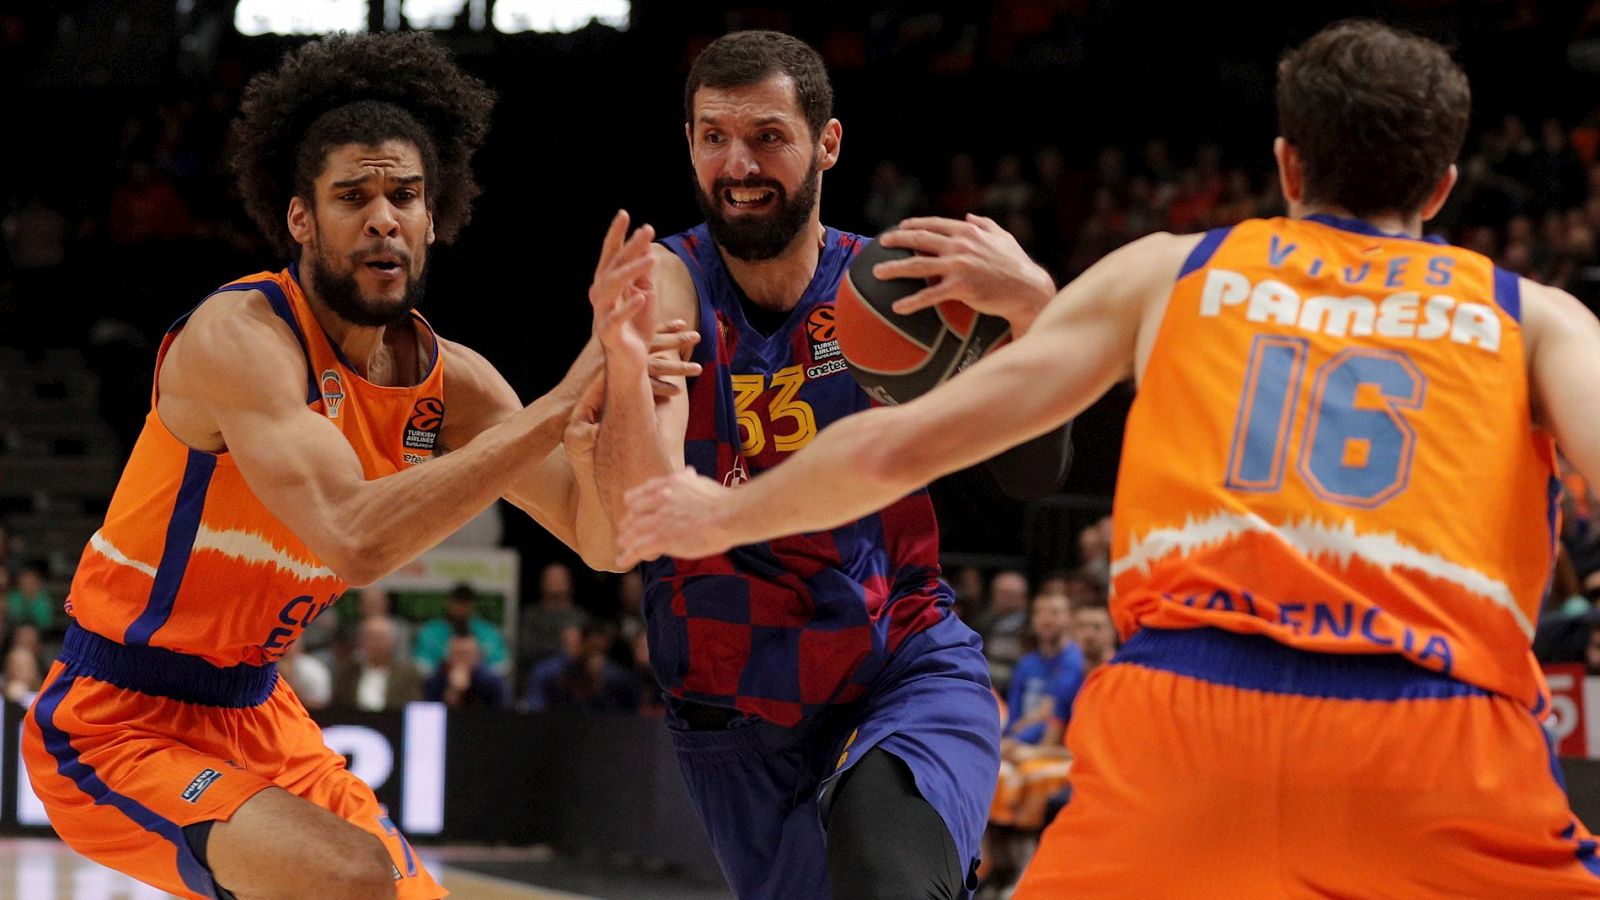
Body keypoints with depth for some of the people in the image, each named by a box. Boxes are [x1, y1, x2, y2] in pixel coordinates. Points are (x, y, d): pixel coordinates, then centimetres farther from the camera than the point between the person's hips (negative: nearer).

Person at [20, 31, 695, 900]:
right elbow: (356, 540, -35)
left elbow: (597, 533, -6)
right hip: (116, 726, -8)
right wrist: (560, 405, -37)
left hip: (258, 719, 8)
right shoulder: (239, 337, -22)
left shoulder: (450, 381, 0)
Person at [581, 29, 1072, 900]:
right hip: (735, 718, 1)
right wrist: (625, 366, -46)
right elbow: (643, 502, -26)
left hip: (910, 673, -1)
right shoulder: (664, 286, -11)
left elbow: (1033, 468, -16)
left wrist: (1034, 306, -34)